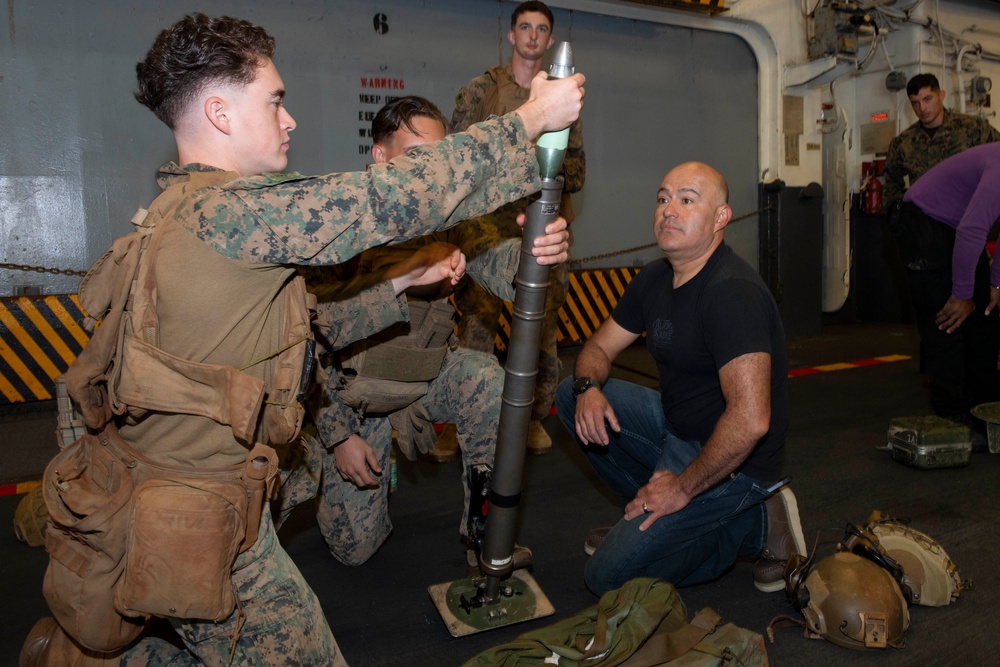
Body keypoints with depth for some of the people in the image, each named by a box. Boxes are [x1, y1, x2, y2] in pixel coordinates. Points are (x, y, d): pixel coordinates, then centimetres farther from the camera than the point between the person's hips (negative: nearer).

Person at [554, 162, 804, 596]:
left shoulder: (733, 292, -26)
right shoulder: (655, 279, 3)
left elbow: (750, 420, -34)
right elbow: (599, 347, 11)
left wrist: (684, 487, -22)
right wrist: (588, 388, -13)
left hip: (730, 459, -9)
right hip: (676, 427, 9)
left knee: (608, 575, -11)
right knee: (571, 393, 5)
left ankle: (755, 523, 2)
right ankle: (646, 515, 12)